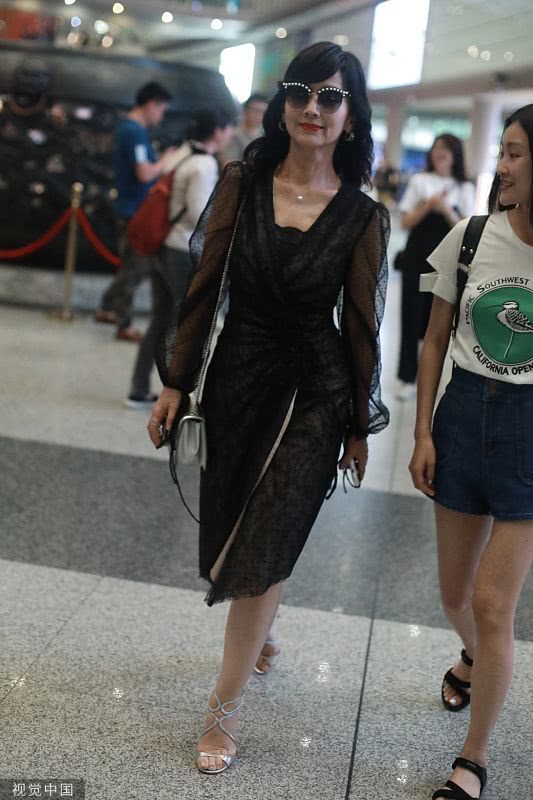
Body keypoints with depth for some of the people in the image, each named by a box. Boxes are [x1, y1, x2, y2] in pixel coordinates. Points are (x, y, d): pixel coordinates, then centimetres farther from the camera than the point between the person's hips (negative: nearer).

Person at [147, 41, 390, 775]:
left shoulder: (362, 215, -5)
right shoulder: (241, 184, -1)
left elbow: (361, 324, -1)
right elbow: (205, 287, 1)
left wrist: (359, 425, 3)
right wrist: (175, 383, 0)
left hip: (315, 391, -2)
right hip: (237, 376, 3)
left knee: (262, 549, -3)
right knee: (229, 531, 15)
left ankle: (225, 709, 12)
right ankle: (262, 632, 47)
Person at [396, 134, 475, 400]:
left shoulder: (464, 188, 3)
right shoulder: (419, 181, 1)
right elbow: (406, 222, -1)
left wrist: (446, 210, -16)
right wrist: (428, 205, -15)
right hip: (416, 257, -1)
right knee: (412, 315, -3)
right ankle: (408, 377, 2)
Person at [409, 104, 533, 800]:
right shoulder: (470, 238, -2)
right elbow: (435, 341, 5)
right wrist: (423, 434, 2)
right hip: (463, 412, 3)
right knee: (456, 594, 15)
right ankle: (477, 658, 52)